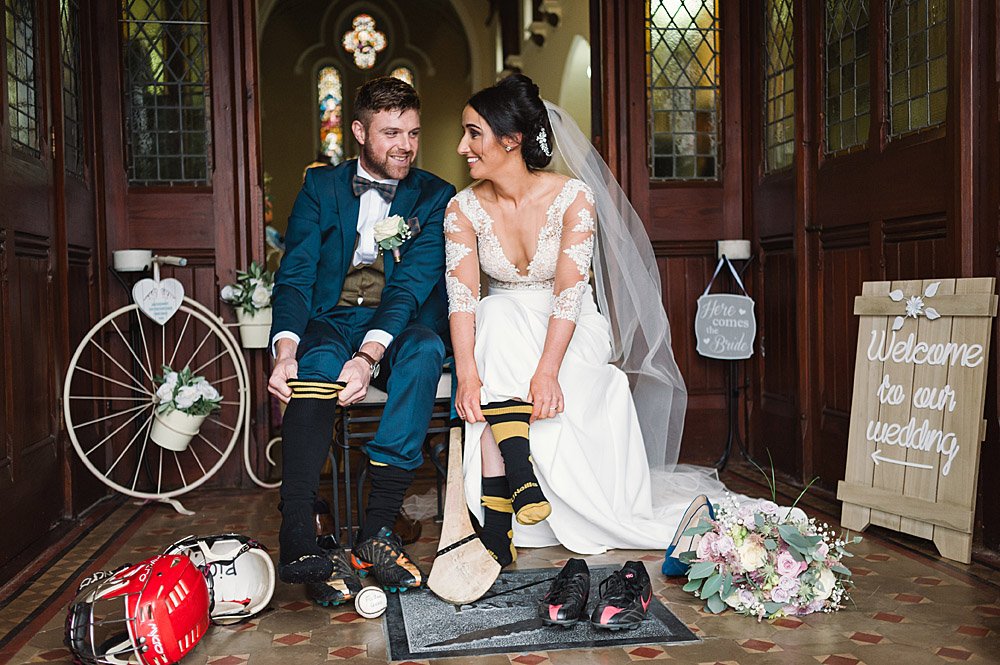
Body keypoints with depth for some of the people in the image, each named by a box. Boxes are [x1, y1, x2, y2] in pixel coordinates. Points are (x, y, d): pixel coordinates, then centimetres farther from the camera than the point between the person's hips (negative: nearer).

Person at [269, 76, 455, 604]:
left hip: (398, 329, 0)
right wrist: (285, 350, -24)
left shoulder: (435, 197, 4)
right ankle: (297, 539, -40)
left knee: (425, 349, -35)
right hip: (330, 322, 0)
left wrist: (370, 354, -29)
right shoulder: (321, 186, 8)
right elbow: (295, 278, -3)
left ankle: (377, 527, -34)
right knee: (317, 361, -35)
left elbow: (413, 284, -11)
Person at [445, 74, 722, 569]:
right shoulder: (463, 209, -4)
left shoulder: (574, 197, -13)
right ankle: (521, 477, -37)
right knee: (498, 319, -32)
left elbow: (569, 291, -23)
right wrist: (467, 375, -33)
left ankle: (498, 521, -25)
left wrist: (547, 370, -37)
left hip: (571, 335, -2)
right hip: (501, 335, 2)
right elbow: (462, 295, -17)